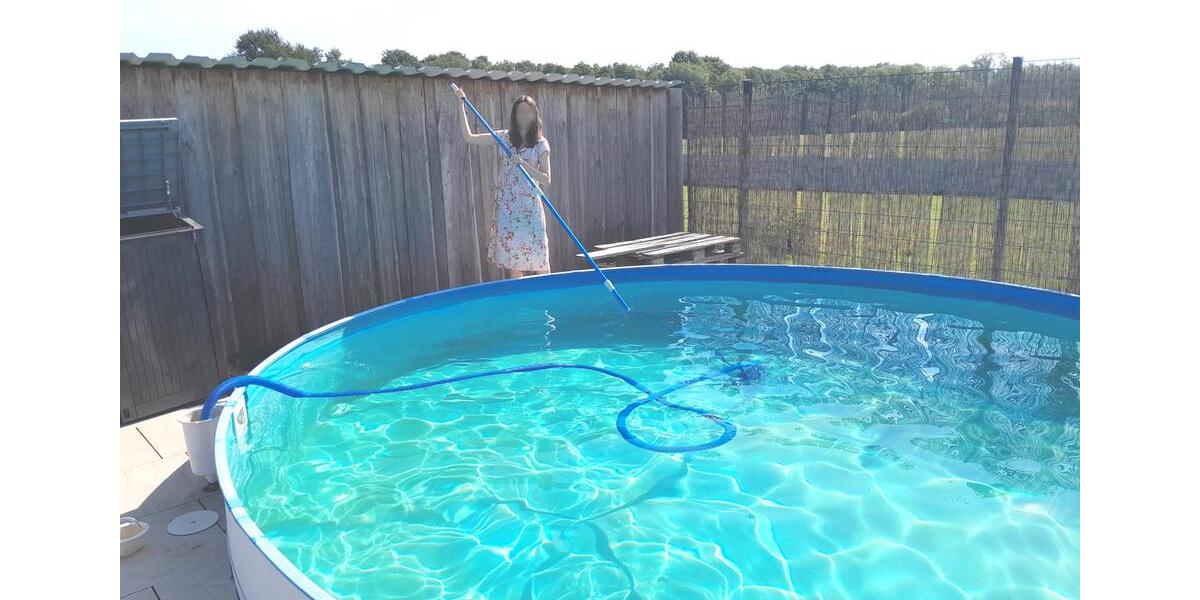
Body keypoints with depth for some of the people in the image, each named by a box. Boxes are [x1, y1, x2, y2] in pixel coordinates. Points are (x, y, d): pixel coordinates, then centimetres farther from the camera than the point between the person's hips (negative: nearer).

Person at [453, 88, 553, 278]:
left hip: (529, 208, -2)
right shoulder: (506, 137, 9)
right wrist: (462, 106, 4)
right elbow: (469, 137, 8)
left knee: (534, 265, -3)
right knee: (509, 263, 2)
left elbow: (546, 180, -6)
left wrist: (523, 163, -18)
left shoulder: (541, 144, 2)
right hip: (506, 207, 2)